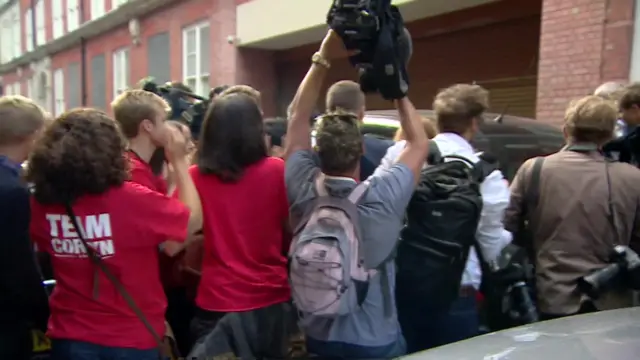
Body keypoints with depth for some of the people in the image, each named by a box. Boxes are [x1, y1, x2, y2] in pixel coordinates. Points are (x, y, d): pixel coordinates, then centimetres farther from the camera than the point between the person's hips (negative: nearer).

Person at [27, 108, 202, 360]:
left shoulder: (41, 204, -10)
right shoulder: (132, 200, -24)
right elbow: (194, 219, -11)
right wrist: (179, 161, -2)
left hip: (69, 336, 4)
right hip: (131, 339, -3)